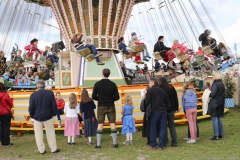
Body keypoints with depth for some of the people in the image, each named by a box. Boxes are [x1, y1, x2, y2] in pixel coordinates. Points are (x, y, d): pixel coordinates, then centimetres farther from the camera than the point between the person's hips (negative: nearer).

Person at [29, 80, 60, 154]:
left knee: (39, 133, 10)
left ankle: (41, 150, 14)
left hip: (37, 116, -1)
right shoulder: (50, 93, -6)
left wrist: (32, 116, 8)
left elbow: (31, 107, -7)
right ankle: (54, 148, 15)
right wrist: (53, 114, 7)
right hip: (48, 116, 1)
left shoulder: (33, 95, -9)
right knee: (50, 132, 10)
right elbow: (54, 105, -5)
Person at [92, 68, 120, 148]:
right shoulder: (113, 84, -4)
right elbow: (117, 97, -5)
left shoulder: (97, 84, -6)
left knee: (100, 124, 3)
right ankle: (115, 143, 7)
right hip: (111, 106, 1)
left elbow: (94, 96, -5)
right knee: (112, 124, 6)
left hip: (101, 107, 0)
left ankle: (98, 144, 4)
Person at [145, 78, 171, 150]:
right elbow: (168, 102, 12)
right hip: (163, 111, 4)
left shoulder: (150, 90, -3)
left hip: (155, 111, -4)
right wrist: (167, 109, 18)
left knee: (153, 128, 5)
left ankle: (153, 145, 9)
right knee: (162, 128, 6)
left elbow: (147, 102, -11)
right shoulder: (163, 90, 13)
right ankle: (161, 145, 8)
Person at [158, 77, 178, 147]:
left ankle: (165, 142, 3)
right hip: (171, 109, 5)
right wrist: (176, 108, 13)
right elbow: (176, 98, 10)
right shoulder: (171, 88, 9)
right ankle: (174, 142, 11)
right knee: (172, 125, 10)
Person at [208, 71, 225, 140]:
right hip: (220, 103, 9)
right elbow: (223, 94, 15)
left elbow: (213, 94, -25)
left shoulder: (215, 84, -18)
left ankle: (216, 135, 0)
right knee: (219, 118, 18)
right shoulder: (222, 84, 9)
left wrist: (209, 94, -4)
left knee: (214, 119, -3)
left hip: (214, 104, -9)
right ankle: (221, 134, 24)